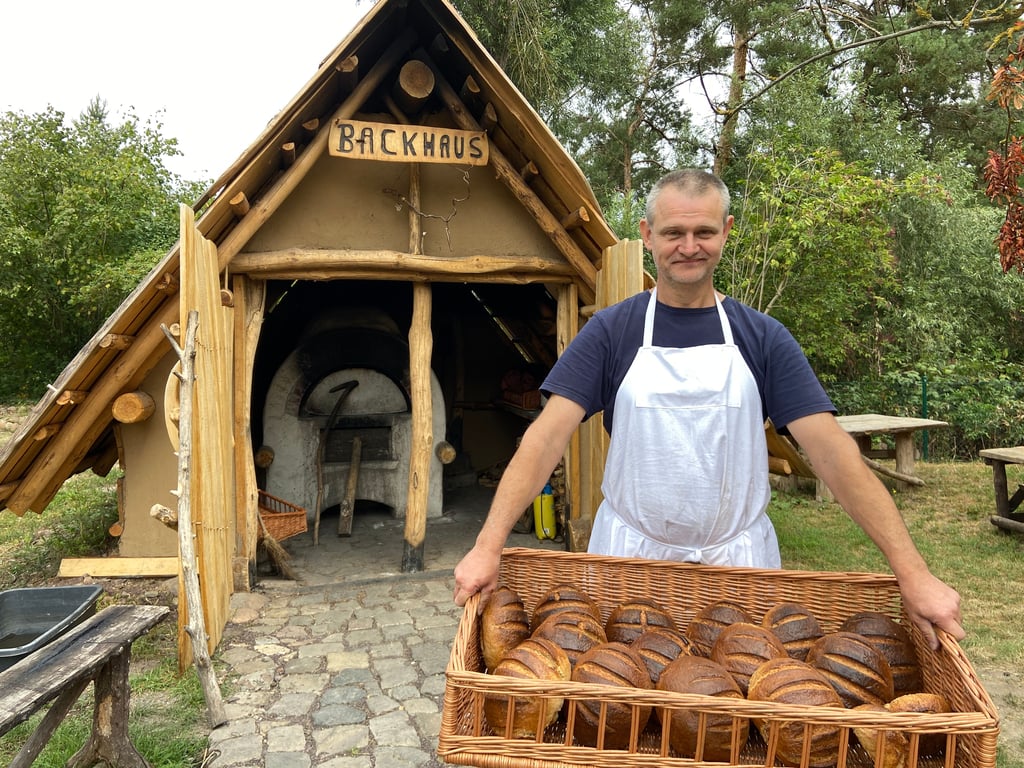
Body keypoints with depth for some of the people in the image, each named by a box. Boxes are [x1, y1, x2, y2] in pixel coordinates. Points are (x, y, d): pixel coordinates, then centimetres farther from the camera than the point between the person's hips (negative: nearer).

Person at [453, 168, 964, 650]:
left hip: (739, 563, 1)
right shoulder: (610, 332, -4)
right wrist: (489, 545, -26)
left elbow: (832, 450, -9)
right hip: (629, 559, -1)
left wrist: (912, 572, -17)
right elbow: (548, 436, -14)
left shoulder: (763, 339, -2)